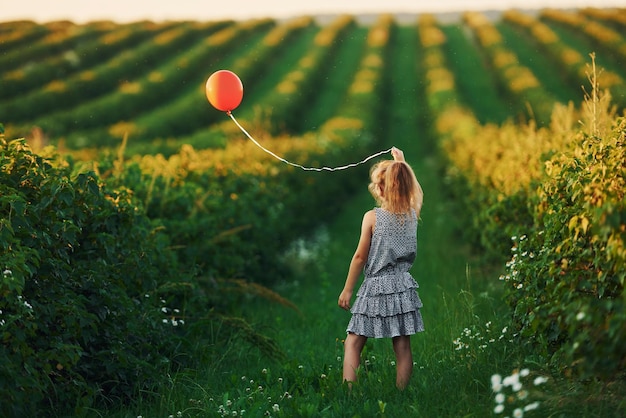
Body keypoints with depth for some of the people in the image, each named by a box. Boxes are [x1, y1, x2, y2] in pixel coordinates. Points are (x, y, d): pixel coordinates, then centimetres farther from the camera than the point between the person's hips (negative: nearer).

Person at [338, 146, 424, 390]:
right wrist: (402, 163, 32)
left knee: (353, 343, 5)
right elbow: (416, 191, 24)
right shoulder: (413, 213, 0)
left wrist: (347, 290, 1)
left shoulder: (372, 217, -11)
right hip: (403, 286, 4)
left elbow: (360, 257, -7)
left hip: (375, 287, -4)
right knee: (403, 347, 6)